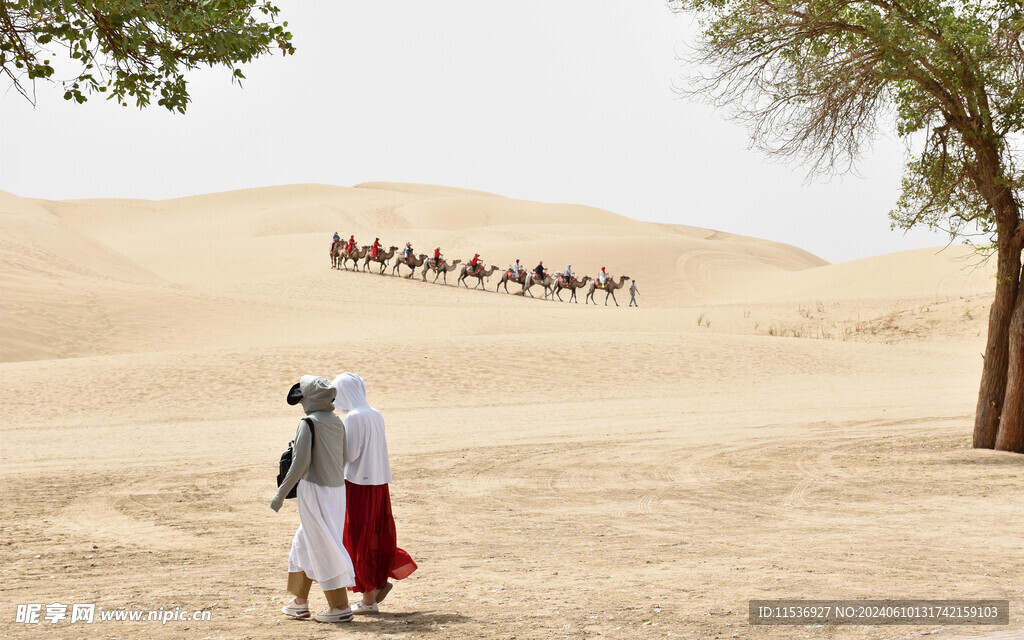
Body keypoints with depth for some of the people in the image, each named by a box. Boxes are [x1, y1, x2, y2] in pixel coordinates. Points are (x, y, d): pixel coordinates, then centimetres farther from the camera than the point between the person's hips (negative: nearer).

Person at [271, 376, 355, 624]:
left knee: (324, 550, -1)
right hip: (337, 489, 8)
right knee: (304, 545, 20)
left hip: (315, 491, -8)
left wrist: (281, 493, -13)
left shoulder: (309, 424, -15)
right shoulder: (337, 422, 7)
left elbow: (300, 463, -19)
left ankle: (341, 607, 1)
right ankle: (300, 602, 26)